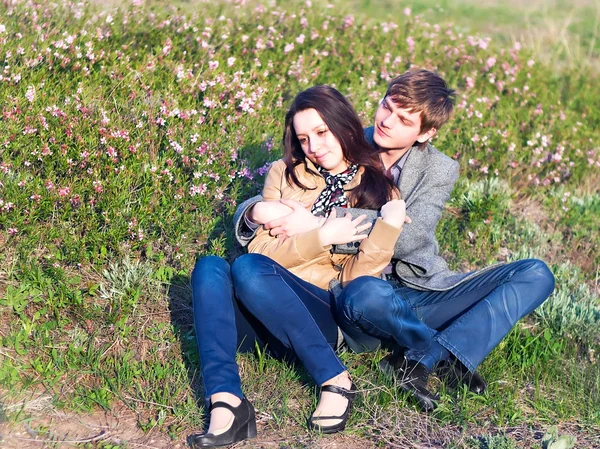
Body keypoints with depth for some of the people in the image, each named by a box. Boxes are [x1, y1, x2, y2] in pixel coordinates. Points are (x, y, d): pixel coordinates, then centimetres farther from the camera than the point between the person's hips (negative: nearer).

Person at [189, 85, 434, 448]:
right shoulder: (284, 174, 14)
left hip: (324, 319, -3)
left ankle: (336, 381, -24)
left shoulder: (379, 191, 8)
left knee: (248, 268, -31)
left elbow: (354, 279, -1)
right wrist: (320, 238, -11)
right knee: (210, 268, -27)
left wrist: (389, 227, -14)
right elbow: (261, 249, 3)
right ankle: (226, 404, -37)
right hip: (262, 319, 3)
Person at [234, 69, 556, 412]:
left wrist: (319, 227, -25)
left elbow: (407, 237, -15)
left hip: (423, 294, 3)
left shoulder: (440, 170, 3)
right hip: (362, 293, -2)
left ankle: (422, 360, -27)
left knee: (536, 275, -13)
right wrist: (256, 212, -21)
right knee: (366, 293, -40)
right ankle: (449, 354, -11)